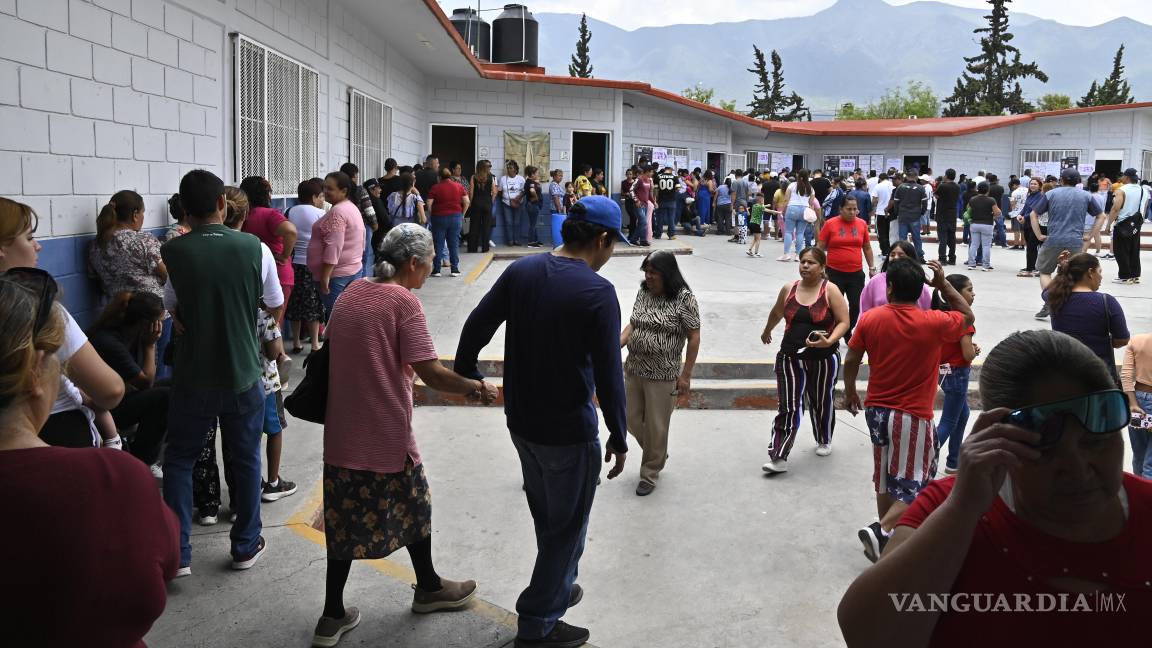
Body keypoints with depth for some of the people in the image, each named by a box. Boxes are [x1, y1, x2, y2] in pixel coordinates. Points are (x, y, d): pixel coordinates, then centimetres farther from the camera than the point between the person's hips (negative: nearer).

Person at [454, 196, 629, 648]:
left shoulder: (521, 271, -3)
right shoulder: (597, 291, -20)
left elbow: (476, 327, 1)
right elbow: (609, 374, -20)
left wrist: (464, 375, 17)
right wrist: (618, 438, -10)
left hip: (521, 421, 7)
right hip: (569, 430, -6)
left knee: (547, 517, 25)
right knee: (567, 526, 11)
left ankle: (557, 589, 45)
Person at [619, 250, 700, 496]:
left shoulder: (684, 298, -13)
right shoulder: (643, 293, 4)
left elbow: (694, 337, -11)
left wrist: (685, 376, -13)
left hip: (663, 376, -6)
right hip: (633, 370, 6)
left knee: (656, 427, 6)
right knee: (633, 421, 15)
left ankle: (650, 474, 25)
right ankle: (658, 454, 41)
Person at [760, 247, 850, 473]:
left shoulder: (830, 290, -8)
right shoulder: (789, 289, 3)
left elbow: (843, 321, -10)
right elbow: (777, 313, 22)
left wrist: (829, 341, -26)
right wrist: (767, 332, 36)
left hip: (823, 359, -2)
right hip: (790, 357, 2)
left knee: (821, 403, 18)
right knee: (789, 408, -4)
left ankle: (824, 441, 44)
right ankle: (778, 457, -4)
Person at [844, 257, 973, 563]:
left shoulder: (870, 319, -6)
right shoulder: (934, 323, -13)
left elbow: (851, 361, 1)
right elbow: (968, 316, 7)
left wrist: (850, 393, 17)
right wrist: (943, 283, 5)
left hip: (876, 410, 4)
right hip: (913, 416, -4)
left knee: (884, 478, 19)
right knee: (913, 485, 3)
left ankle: (887, 534, 30)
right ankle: (882, 532, -14)